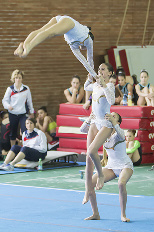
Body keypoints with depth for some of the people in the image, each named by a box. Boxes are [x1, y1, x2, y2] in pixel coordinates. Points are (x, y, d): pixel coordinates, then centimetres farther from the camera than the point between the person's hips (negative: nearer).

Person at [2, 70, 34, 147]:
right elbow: (5, 100, 3)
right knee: (13, 133, 9)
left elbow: (29, 101, 11)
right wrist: (8, 106, -19)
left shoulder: (26, 88, 0)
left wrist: (31, 112, 16)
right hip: (12, 114, 0)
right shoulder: (10, 89, -3)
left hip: (22, 114, 0)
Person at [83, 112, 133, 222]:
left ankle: (123, 215, -18)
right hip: (111, 166, 6)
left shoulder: (118, 133, -18)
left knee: (121, 183, -37)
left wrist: (113, 122, -59)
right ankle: (96, 214, 3)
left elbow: (121, 135, -44)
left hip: (125, 166, -6)